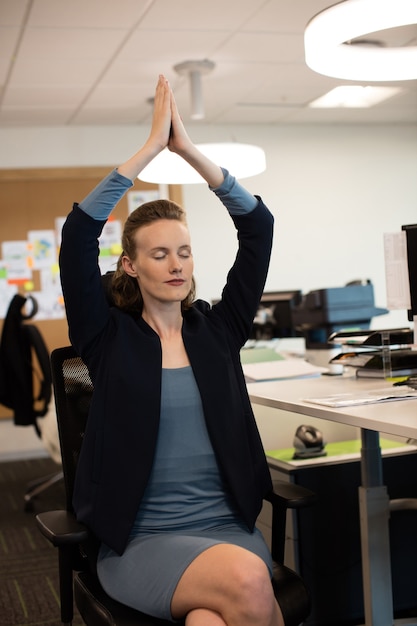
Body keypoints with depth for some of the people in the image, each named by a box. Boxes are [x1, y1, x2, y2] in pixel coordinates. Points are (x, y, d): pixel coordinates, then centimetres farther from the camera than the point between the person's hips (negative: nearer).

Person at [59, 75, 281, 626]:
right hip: (141, 540, -2)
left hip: (229, 529, 2)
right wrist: (151, 146, -8)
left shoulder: (216, 329, 9)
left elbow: (259, 227, 2)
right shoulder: (111, 338, 2)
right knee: (246, 581, -31)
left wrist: (188, 149, -3)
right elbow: (78, 235, -10)